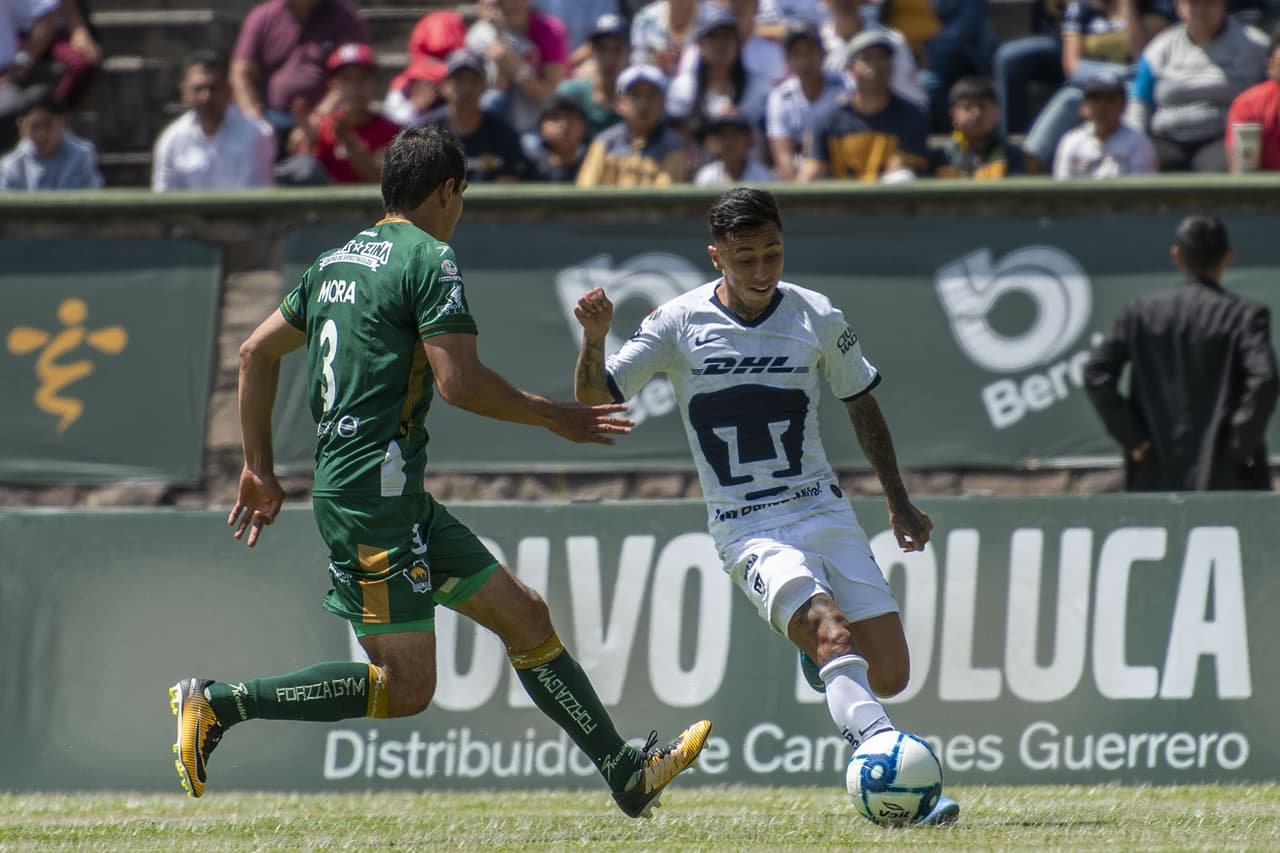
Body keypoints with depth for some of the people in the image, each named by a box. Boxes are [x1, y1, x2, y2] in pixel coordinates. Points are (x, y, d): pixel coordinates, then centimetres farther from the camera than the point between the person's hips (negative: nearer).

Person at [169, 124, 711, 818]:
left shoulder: (338, 260, 17)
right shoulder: (428, 260, -9)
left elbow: (256, 352, 21)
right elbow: (459, 382, -17)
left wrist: (259, 469, 25)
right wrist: (554, 416, -3)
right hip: (376, 492, -10)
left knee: (522, 613, 12)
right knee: (404, 688, -11)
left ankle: (626, 773, 15)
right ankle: (219, 704, -11)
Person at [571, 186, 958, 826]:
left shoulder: (817, 319, 2)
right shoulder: (679, 324, -4)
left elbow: (861, 405, 17)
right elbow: (593, 397, -4)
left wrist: (899, 504, 20)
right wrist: (594, 337, -25)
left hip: (825, 513, 3)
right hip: (747, 530, -3)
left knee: (889, 674, -5)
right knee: (832, 630, -29)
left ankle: (822, 664, 30)